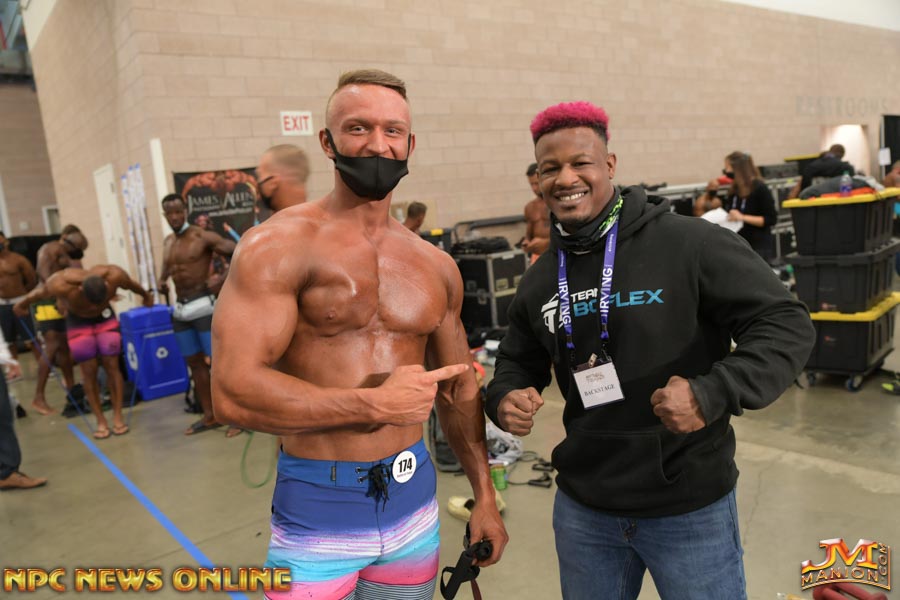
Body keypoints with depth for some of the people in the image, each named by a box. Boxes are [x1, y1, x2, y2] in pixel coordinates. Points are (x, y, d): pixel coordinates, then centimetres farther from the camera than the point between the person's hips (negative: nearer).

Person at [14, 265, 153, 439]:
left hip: (105, 318, 1)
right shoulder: (61, 285, -36)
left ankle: (118, 417, 3)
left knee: (112, 366, -5)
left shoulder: (114, 276, -33)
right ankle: (101, 421, 3)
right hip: (78, 322, -1)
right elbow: (39, 292, -14)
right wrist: (21, 305, 7)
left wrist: (146, 296, 11)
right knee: (89, 372, -5)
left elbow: (131, 284, -10)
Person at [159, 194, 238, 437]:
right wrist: (162, 281, 10)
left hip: (203, 306, -7)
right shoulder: (168, 242, 13)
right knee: (195, 363, 12)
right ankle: (209, 416, 23)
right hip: (180, 309, 8)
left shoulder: (203, 237, -8)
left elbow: (239, 251, -14)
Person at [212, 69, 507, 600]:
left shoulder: (436, 266, 5)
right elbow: (234, 392, -21)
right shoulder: (278, 246, -12)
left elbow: (460, 387, 12)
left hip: (415, 501, 5)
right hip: (316, 512, -4)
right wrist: (376, 405, -19)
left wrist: (485, 495, 12)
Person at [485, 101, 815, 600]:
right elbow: (517, 362, 15)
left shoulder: (690, 244, -14)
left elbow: (786, 325, -13)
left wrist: (712, 394, -28)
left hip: (692, 509, -4)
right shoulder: (538, 281, 3)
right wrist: (505, 398, -7)